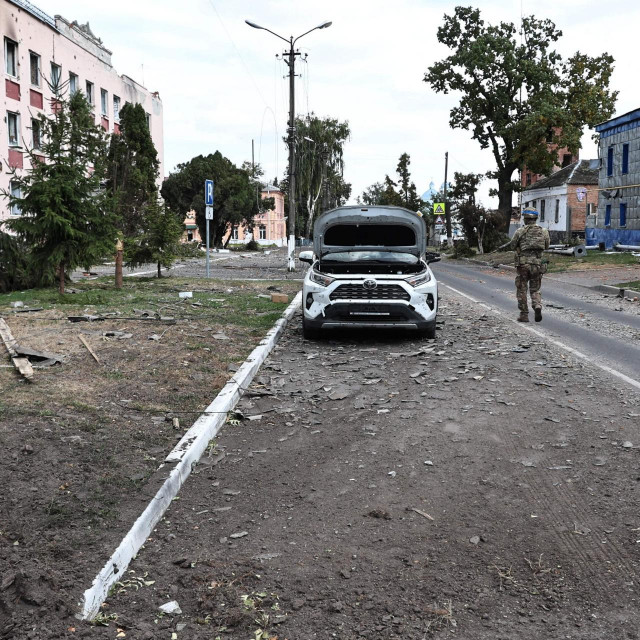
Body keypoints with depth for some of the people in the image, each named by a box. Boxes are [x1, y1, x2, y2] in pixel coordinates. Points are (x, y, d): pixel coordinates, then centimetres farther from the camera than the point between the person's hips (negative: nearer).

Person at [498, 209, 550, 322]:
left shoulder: (520, 231, -5)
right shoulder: (543, 231, 4)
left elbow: (512, 246, 2)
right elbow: (546, 246, 16)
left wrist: (504, 246, 22)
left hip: (523, 263, -2)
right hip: (537, 264, 2)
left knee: (521, 290, 10)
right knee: (535, 290, 15)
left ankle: (524, 315, 11)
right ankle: (537, 307, -11)